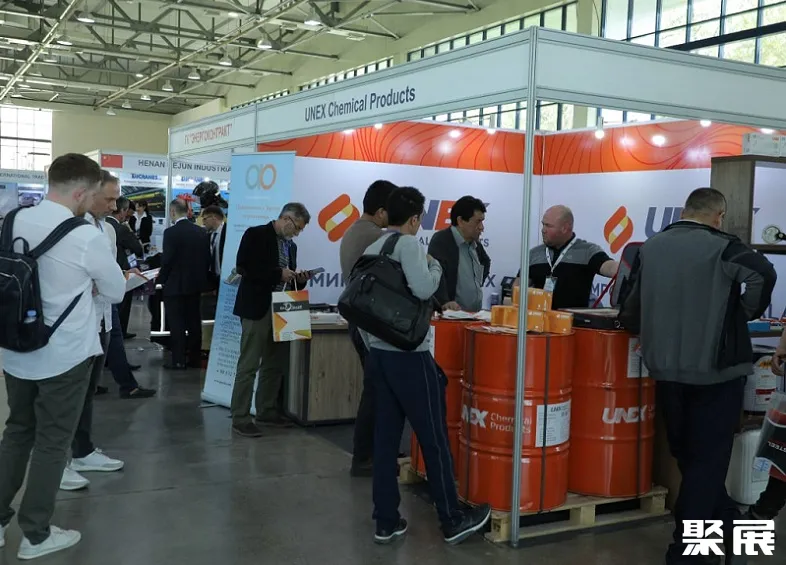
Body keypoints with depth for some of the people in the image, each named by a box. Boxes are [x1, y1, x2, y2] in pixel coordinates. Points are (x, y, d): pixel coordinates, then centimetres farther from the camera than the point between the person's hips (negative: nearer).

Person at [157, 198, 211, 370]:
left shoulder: (171, 232, -15)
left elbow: (167, 259, -16)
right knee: (194, 322, 12)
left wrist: (161, 279, -1)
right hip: (196, 283, 6)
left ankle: (179, 360, 1)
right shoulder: (201, 232, 4)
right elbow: (207, 259, 6)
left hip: (175, 285, -6)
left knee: (177, 324, 0)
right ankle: (195, 358, 17)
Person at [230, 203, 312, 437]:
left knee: (275, 365, 12)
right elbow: (243, 267, -17)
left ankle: (267, 411, 23)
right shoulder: (256, 235, -7)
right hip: (257, 309, -8)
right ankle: (240, 418, -1)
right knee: (249, 365, -5)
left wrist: (298, 279, -2)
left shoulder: (291, 246, 15)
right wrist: (278, 274, -18)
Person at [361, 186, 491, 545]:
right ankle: (453, 521, 12)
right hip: (409, 356, -8)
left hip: (377, 354, 8)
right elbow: (422, 289, -27)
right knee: (434, 439, 2)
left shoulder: (371, 250, 12)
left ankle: (386, 522, 14)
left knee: (385, 439, 9)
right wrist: (435, 265, -7)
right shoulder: (408, 243, -12)